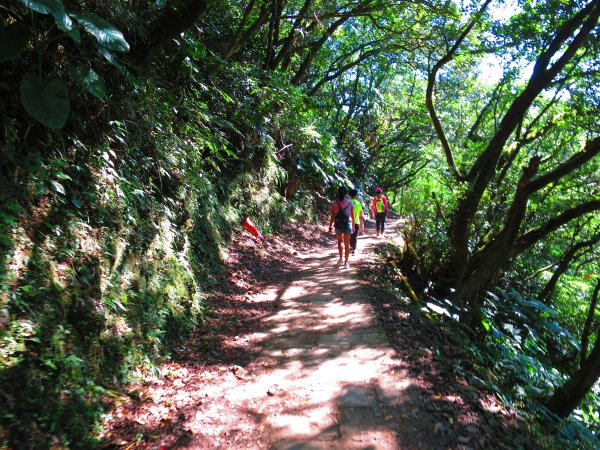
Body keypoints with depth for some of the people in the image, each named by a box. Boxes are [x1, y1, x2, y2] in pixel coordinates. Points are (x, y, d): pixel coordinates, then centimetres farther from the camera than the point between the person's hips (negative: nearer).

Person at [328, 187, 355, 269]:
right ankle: (346, 263, 3)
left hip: (338, 225, 1)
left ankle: (341, 258, 14)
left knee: (340, 242, 24)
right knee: (347, 244, 5)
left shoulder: (334, 203, -4)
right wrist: (353, 226, 13)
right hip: (347, 225, 0)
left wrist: (330, 227, -1)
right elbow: (352, 216, 2)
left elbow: (332, 216, -6)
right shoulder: (350, 203, -2)